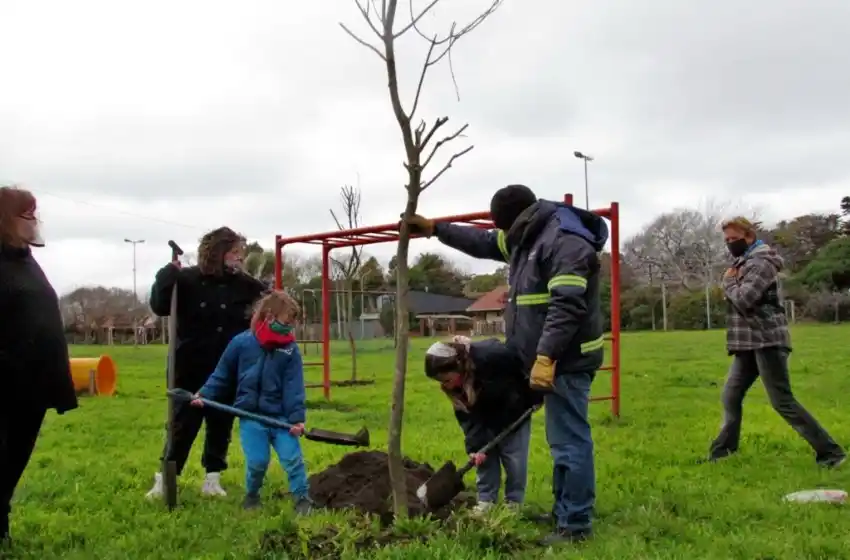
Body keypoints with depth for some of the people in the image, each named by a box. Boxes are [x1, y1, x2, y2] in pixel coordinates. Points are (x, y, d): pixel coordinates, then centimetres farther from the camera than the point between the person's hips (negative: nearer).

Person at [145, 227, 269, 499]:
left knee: (221, 424, 9)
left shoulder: (241, 283, 0)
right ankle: (164, 479, 17)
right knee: (183, 423, 4)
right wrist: (168, 275, -28)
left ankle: (213, 478, 21)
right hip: (192, 368, -3)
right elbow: (160, 306, -16)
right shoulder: (187, 280, -8)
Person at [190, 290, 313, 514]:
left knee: (293, 458, -3)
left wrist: (297, 416, -14)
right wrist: (204, 395, 1)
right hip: (251, 416, -1)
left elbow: (293, 386, -6)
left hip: (280, 416, 1)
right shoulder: (241, 343, -5)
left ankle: (302, 499, 11)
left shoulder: (290, 350, -2)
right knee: (257, 461, -1)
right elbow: (222, 375, 7)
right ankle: (251, 496, 25)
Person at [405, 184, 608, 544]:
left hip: (566, 361, -10)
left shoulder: (566, 241, -19)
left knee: (570, 441, -6)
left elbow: (567, 306, -27)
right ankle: (563, 512, 27)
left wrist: (545, 358, -31)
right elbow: (483, 243, 26)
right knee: (562, 439, 17)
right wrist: (434, 228, 26)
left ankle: (576, 525, 0)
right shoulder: (529, 237, 14)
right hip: (553, 359, 11)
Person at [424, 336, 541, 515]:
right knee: (485, 457, 2)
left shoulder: (490, 355, -40)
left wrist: (536, 397, -16)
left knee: (515, 459, -1)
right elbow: (468, 417, -15)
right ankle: (486, 499, 14)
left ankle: (514, 502, 12)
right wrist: (475, 446, -25)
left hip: (515, 412, -5)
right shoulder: (454, 384, -19)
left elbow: (528, 366, -26)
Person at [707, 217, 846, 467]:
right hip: (749, 343, 10)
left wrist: (728, 281, -6)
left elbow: (744, 299, -23)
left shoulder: (761, 262, -13)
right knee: (731, 396, 10)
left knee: (782, 402, -9)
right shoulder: (744, 262, 18)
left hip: (767, 341, -10)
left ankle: (830, 451, -3)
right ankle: (723, 449, 19)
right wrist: (731, 281, -1)